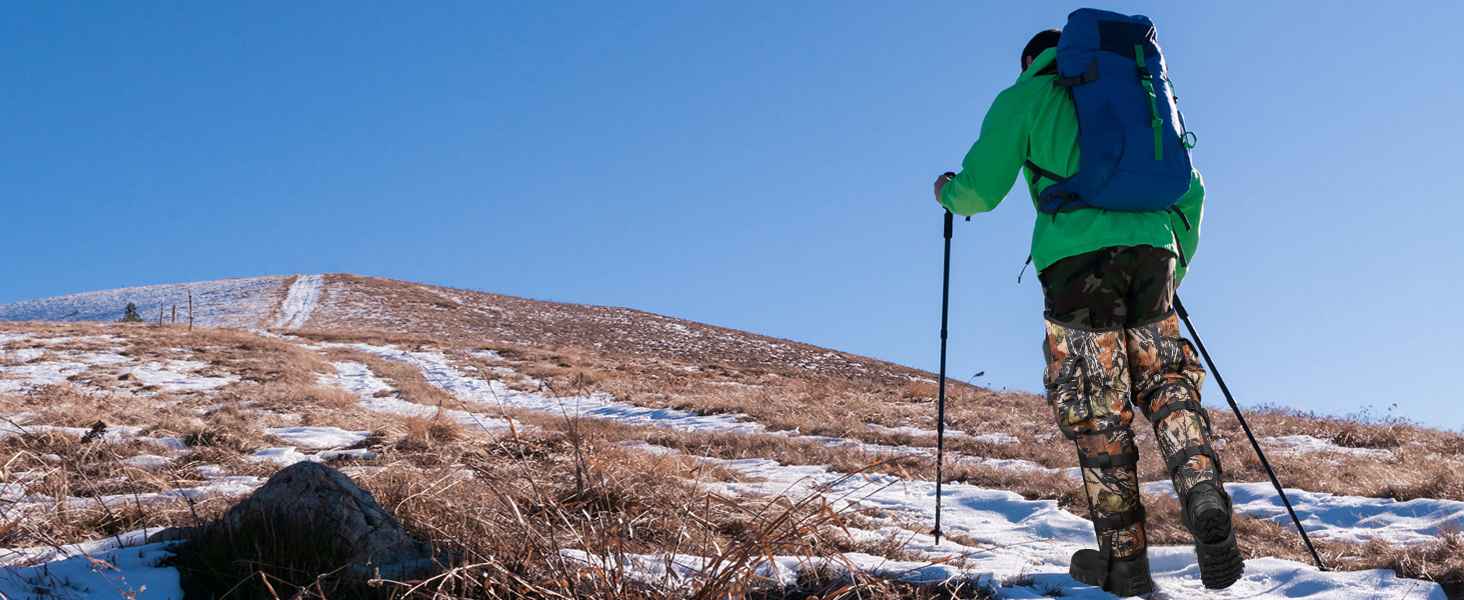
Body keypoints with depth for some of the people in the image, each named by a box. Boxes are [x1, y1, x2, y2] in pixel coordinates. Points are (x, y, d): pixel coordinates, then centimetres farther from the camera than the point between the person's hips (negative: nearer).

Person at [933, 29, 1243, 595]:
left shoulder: (1024, 96, 13)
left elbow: (980, 189, 7)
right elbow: (1190, 188, 23)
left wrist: (948, 192, 29)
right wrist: (1176, 263, 31)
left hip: (1077, 259, -4)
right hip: (1151, 250, 4)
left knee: (1098, 409, 1)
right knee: (1168, 385, 12)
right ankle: (1203, 493, -15)